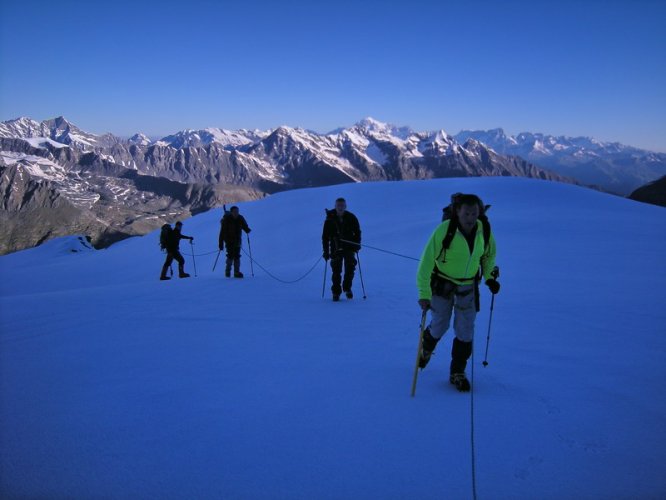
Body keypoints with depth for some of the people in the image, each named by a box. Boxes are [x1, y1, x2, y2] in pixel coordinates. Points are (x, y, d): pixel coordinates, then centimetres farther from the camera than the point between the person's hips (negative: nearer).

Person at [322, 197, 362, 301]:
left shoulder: (351, 218, -2)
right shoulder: (330, 219, -4)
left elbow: (357, 232, 8)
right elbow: (325, 236, 1)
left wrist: (357, 244, -5)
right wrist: (326, 251, -2)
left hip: (349, 247, 1)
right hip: (336, 249, 0)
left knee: (350, 269, -3)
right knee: (336, 271, -2)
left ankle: (347, 288, 19)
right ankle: (336, 292, 8)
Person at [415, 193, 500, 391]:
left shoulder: (484, 230, -13)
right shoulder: (444, 230, -27)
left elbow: (489, 254, 9)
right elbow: (427, 262, -25)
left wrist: (489, 277, -1)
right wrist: (424, 293, -29)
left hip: (468, 286, 3)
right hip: (442, 284, -3)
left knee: (465, 331, 1)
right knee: (440, 325, 9)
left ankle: (457, 372, 16)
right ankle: (426, 349, 43)